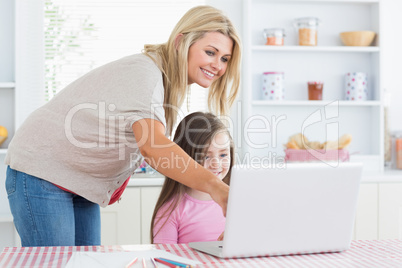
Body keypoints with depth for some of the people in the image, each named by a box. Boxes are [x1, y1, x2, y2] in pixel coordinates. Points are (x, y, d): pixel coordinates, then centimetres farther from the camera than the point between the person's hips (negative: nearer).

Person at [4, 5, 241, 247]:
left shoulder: (171, 82, 4)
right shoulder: (143, 72, -26)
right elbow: (151, 146, -44)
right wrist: (214, 186, -55)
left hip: (82, 183, 9)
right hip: (42, 173, -9)